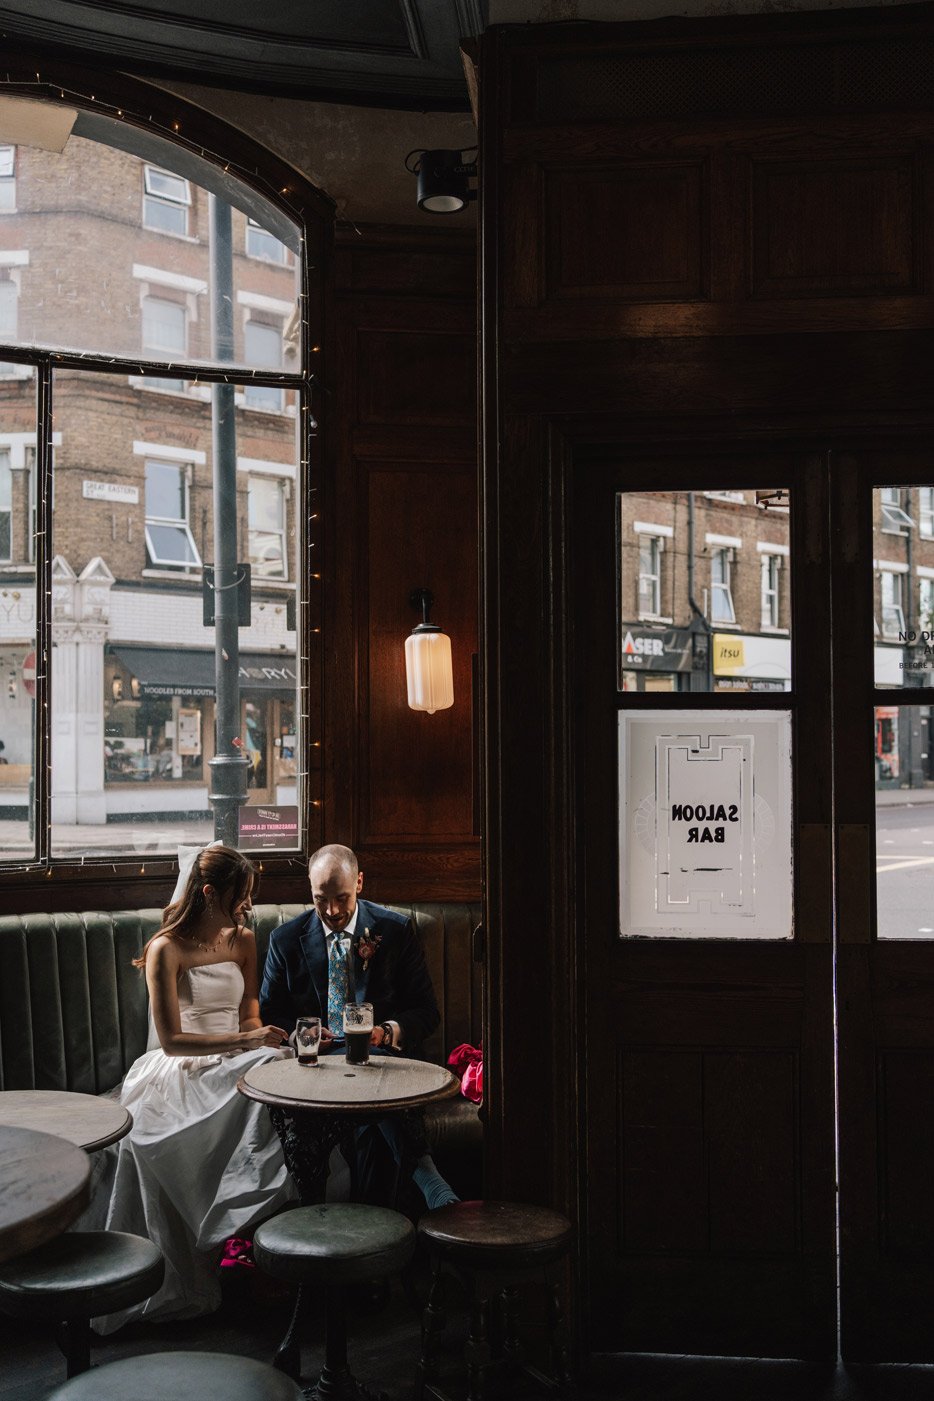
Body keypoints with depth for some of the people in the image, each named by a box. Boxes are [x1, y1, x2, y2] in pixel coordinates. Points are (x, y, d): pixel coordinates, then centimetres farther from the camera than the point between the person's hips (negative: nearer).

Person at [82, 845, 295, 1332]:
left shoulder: (243, 940, 11)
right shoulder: (167, 950, -8)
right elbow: (172, 1041, -14)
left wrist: (264, 1041, -12)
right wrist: (246, 1040, -23)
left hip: (233, 1067, 4)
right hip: (181, 1073, -4)